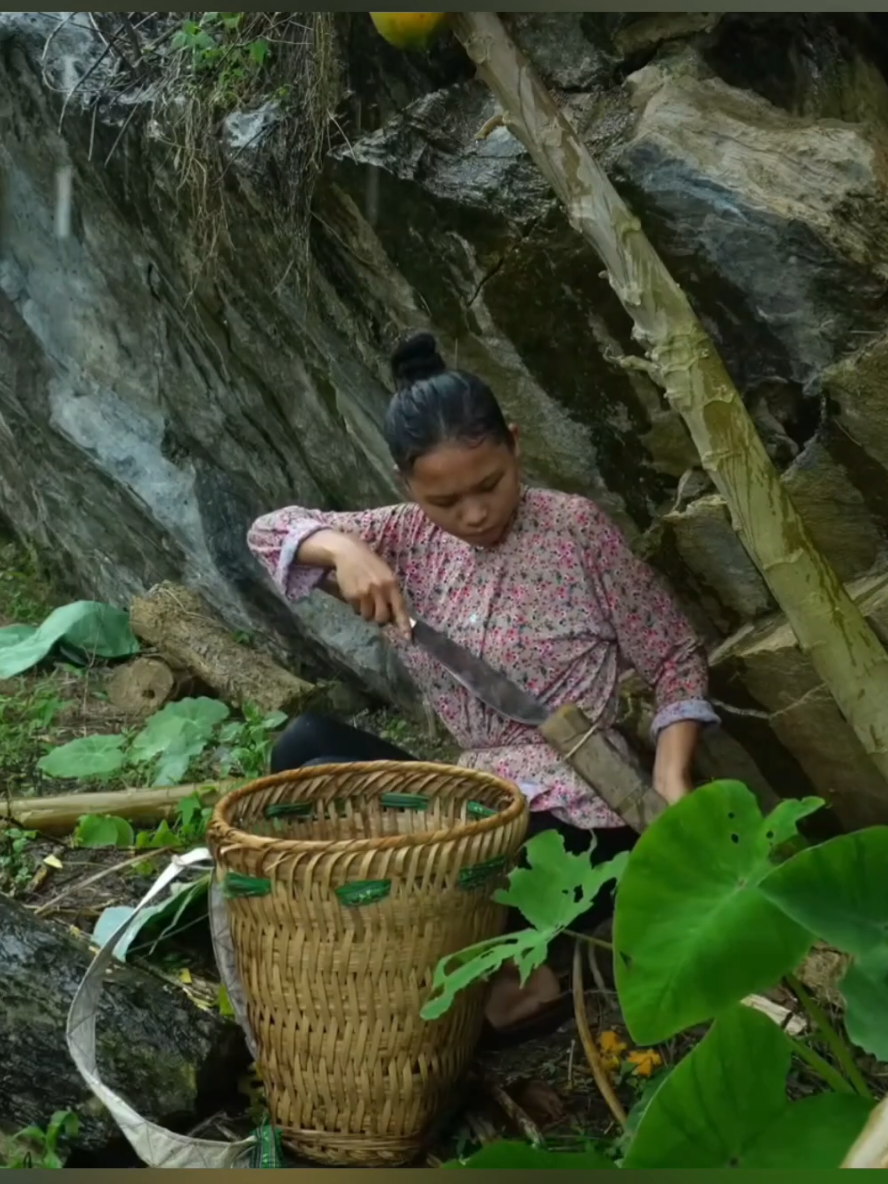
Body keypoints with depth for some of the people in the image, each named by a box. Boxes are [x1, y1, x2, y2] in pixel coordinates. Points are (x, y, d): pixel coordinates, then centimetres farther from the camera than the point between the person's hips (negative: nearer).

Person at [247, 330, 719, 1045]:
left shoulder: (576, 528, -8)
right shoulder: (411, 538, 5)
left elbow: (676, 661, -3)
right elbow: (272, 530, 8)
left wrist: (671, 782, -17)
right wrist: (345, 549, -14)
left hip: (575, 818, -6)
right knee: (306, 744, -10)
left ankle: (503, 969, -9)